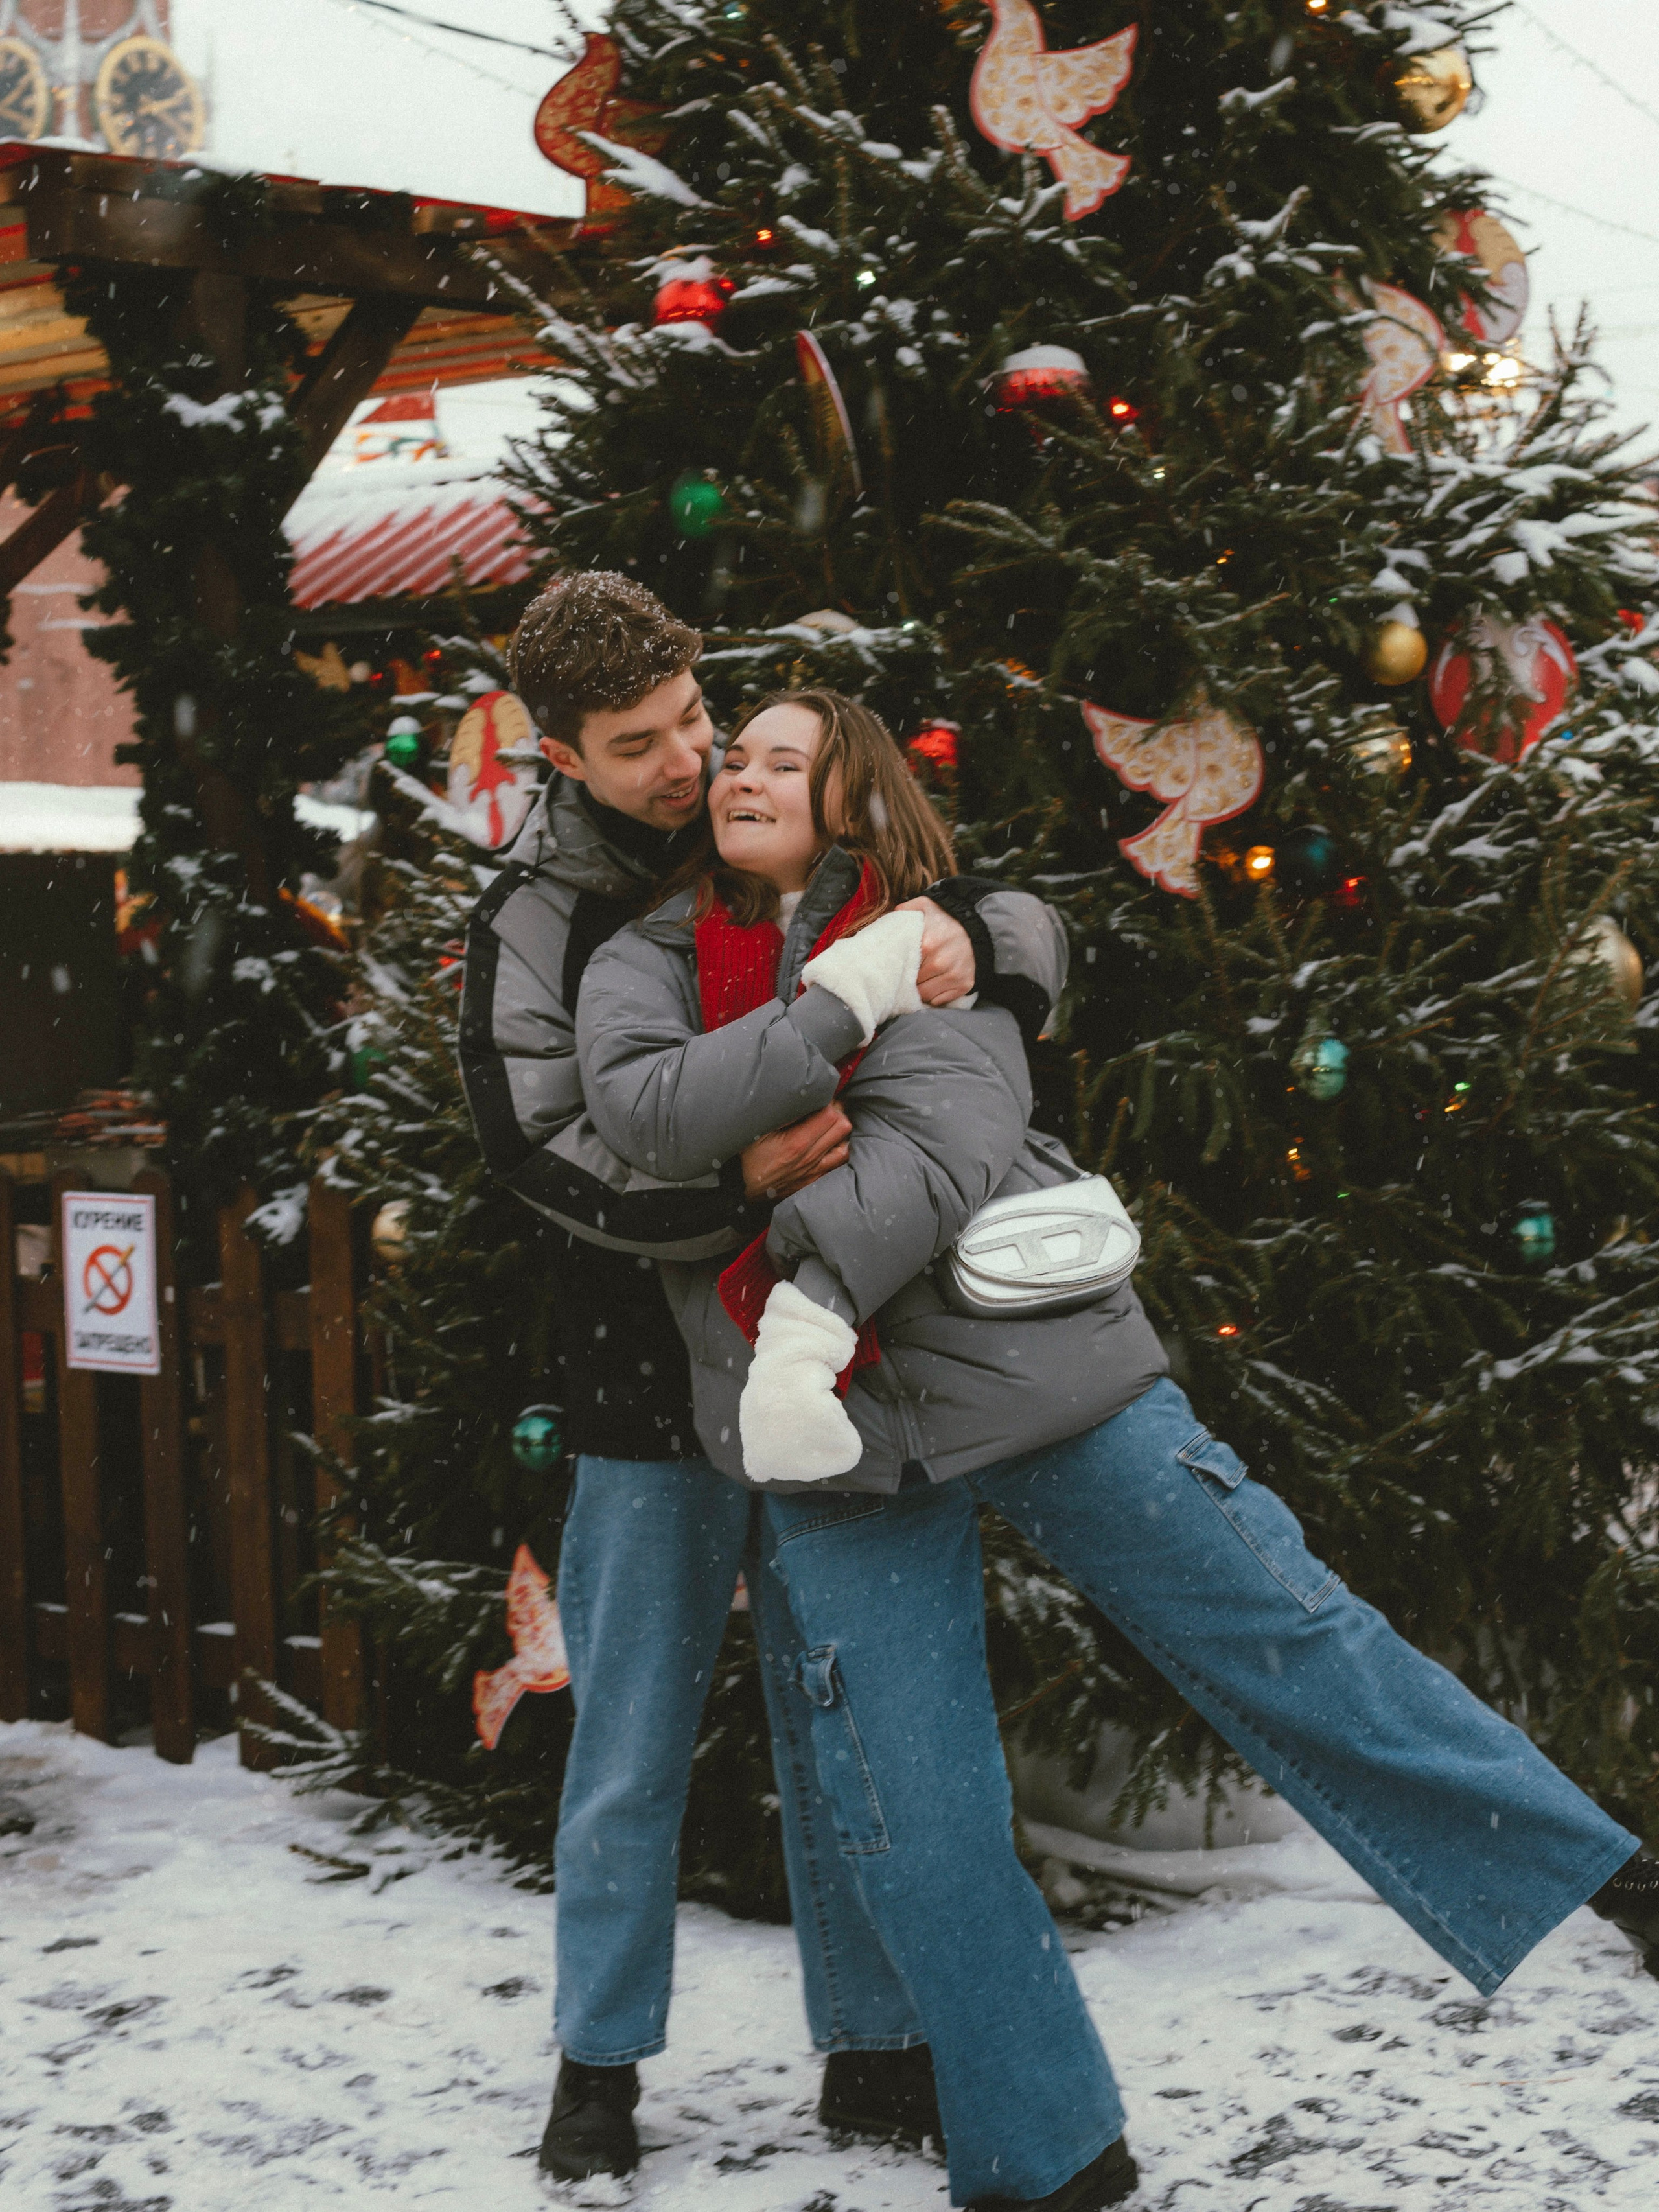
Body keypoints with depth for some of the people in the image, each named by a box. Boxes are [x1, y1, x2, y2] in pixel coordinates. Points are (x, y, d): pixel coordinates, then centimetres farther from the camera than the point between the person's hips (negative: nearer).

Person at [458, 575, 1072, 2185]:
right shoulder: (536, 923, -5)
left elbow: (1035, 932, 7)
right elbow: (544, 1149, -16)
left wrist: (962, 934, -17)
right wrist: (732, 1184, -31)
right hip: (653, 1389, -3)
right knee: (633, 1752, 5)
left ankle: (872, 2049, 23)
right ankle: (600, 2066, 20)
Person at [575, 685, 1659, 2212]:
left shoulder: (929, 949, 2)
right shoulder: (646, 965, 9)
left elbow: (941, 1140, -15)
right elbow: (648, 1117, -12)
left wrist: (816, 1296, -28)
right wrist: (831, 1008, -15)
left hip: (1026, 1359, -2)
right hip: (834, 1436, 2)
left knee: (1287, 1638, 0)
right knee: (913, 1824, 1)